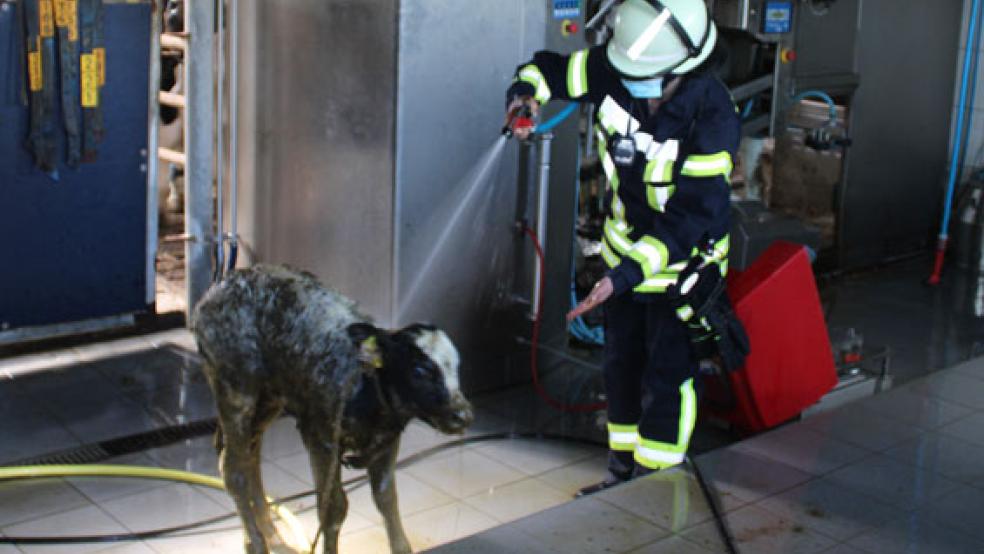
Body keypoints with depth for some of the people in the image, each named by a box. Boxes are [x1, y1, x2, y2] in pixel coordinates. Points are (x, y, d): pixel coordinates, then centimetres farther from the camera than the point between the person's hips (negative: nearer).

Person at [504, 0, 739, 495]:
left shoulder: (712, 119, -31)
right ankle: (623, 470, 35)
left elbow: (690, 218, -31)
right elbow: (552, 69, 2)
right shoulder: (613, 71, -16)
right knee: (620, 362, 16)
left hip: (683, 257, -6)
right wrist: (525, 93, -21)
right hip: (625, 242, 6)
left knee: (667, 373, -1)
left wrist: (625, 276, -36)